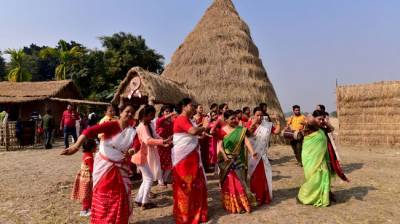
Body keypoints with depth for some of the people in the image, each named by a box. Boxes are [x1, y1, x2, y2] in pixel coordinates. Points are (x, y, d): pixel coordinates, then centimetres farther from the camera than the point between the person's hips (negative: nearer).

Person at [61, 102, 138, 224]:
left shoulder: (132, 131, -4)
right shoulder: (111, 125, -14)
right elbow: (90, 131, -28)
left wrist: (130, 152, -44)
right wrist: (76, 146, -42)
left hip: (120, 169, 3)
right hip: (104, 166, -2)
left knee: (120, 199, 10)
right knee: (102, 198, 12)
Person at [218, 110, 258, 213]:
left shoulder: (240, 130, -2)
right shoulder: (222, 131, -5)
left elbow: (246, 140, -14)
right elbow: (220, 145, -8)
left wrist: (252, 152, -29)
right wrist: (224, 156, -23)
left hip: (238, 160, 1)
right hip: (227, 160, -1)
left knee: (239, 181, 5)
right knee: (229, 183, 7)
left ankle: (242, 203, 19)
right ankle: (230, 205, 23)